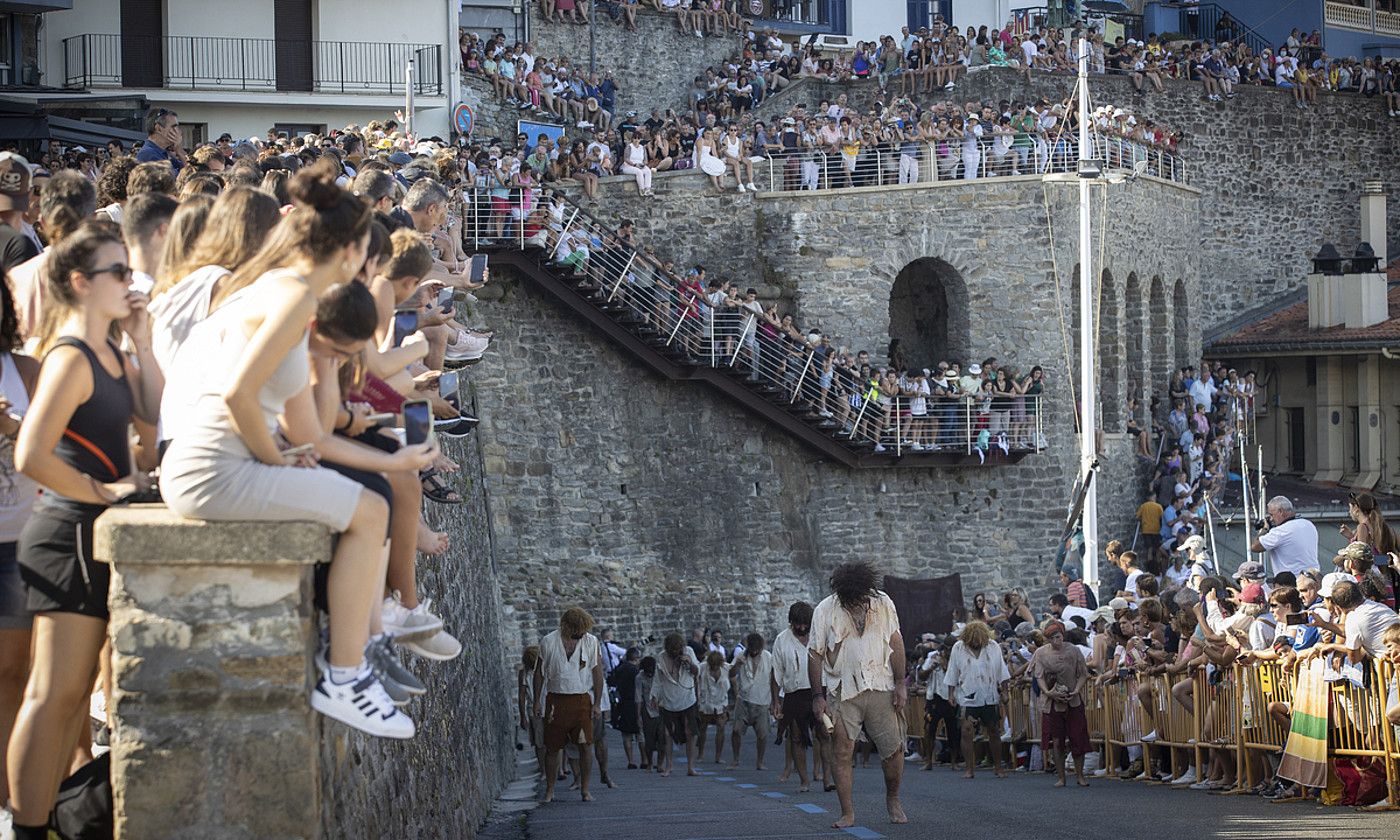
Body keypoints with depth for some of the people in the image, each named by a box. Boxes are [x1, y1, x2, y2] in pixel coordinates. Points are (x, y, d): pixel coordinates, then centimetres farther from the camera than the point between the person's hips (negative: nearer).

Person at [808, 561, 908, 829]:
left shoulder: (883, 603, 2)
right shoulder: (824, 611, -5)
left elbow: (895, 643, 6)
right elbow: (815, 655, -1)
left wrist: (900, 683, 1)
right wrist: (818, 696, -4)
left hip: (881, 688, 2)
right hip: (842, 692, -2)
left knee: (894, 748, -1)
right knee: (842, 754, -4)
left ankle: (893, 800, 22)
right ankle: (848, 813, 3)